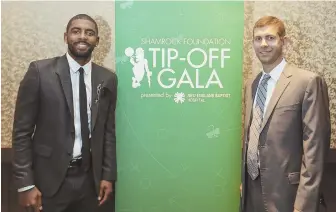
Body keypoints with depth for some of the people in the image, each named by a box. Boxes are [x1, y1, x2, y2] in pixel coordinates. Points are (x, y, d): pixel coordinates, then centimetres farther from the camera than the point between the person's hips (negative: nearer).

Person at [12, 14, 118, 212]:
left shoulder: (108, 79, 2)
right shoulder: (40, 71, -8)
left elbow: (109, 130, 7)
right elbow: (22, 130, -6)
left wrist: (108, 175, 5)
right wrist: (25, 183, -9)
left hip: (89, 177, 3)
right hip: (49, 178, -3)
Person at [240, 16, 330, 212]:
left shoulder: (308, 82, -11)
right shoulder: (251, 85, 9)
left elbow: (314, 146, -14)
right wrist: (243, 180, 14)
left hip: (284, 190, -6)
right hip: (251, 187, 6)